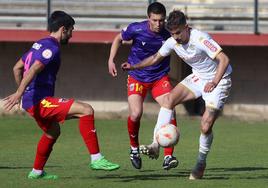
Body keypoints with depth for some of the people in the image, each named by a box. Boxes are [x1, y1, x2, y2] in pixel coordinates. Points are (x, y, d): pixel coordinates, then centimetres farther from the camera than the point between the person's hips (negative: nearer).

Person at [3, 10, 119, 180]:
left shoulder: (39, 45, 18)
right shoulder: (52, 48, -12)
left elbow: (17, 68, 25)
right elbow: (33, 70, -25)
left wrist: (22, 93, 31)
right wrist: (19, 94, -33)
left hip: (31, 101, 10)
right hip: (40, 101, -10)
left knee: (53, 131, 33)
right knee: (86, 110, -18)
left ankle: (37, 172, 43)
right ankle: (96, 159, -22)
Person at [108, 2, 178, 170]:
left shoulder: (169, 34, -14)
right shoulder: (136, 29, -17)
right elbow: (119, 38, 4)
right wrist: (111, 60, -2)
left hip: (160, 78, 1)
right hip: (137, 78, -1)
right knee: (136, 114, -17)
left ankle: (168, 157, -14)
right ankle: (134, 148, 13)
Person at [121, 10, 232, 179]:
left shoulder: (200, 39, -29)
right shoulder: (173, 42, -7)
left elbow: (224, 59, -34)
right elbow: (156, 58, 12)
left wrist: (214, 82, -46)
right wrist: (134, 66, 3)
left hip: (219, 78, -7)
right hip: (198, 77, 7)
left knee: (206, 126, -15)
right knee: (169, 98, -14)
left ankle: (201, 163, 9)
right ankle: (156, 146, -17)